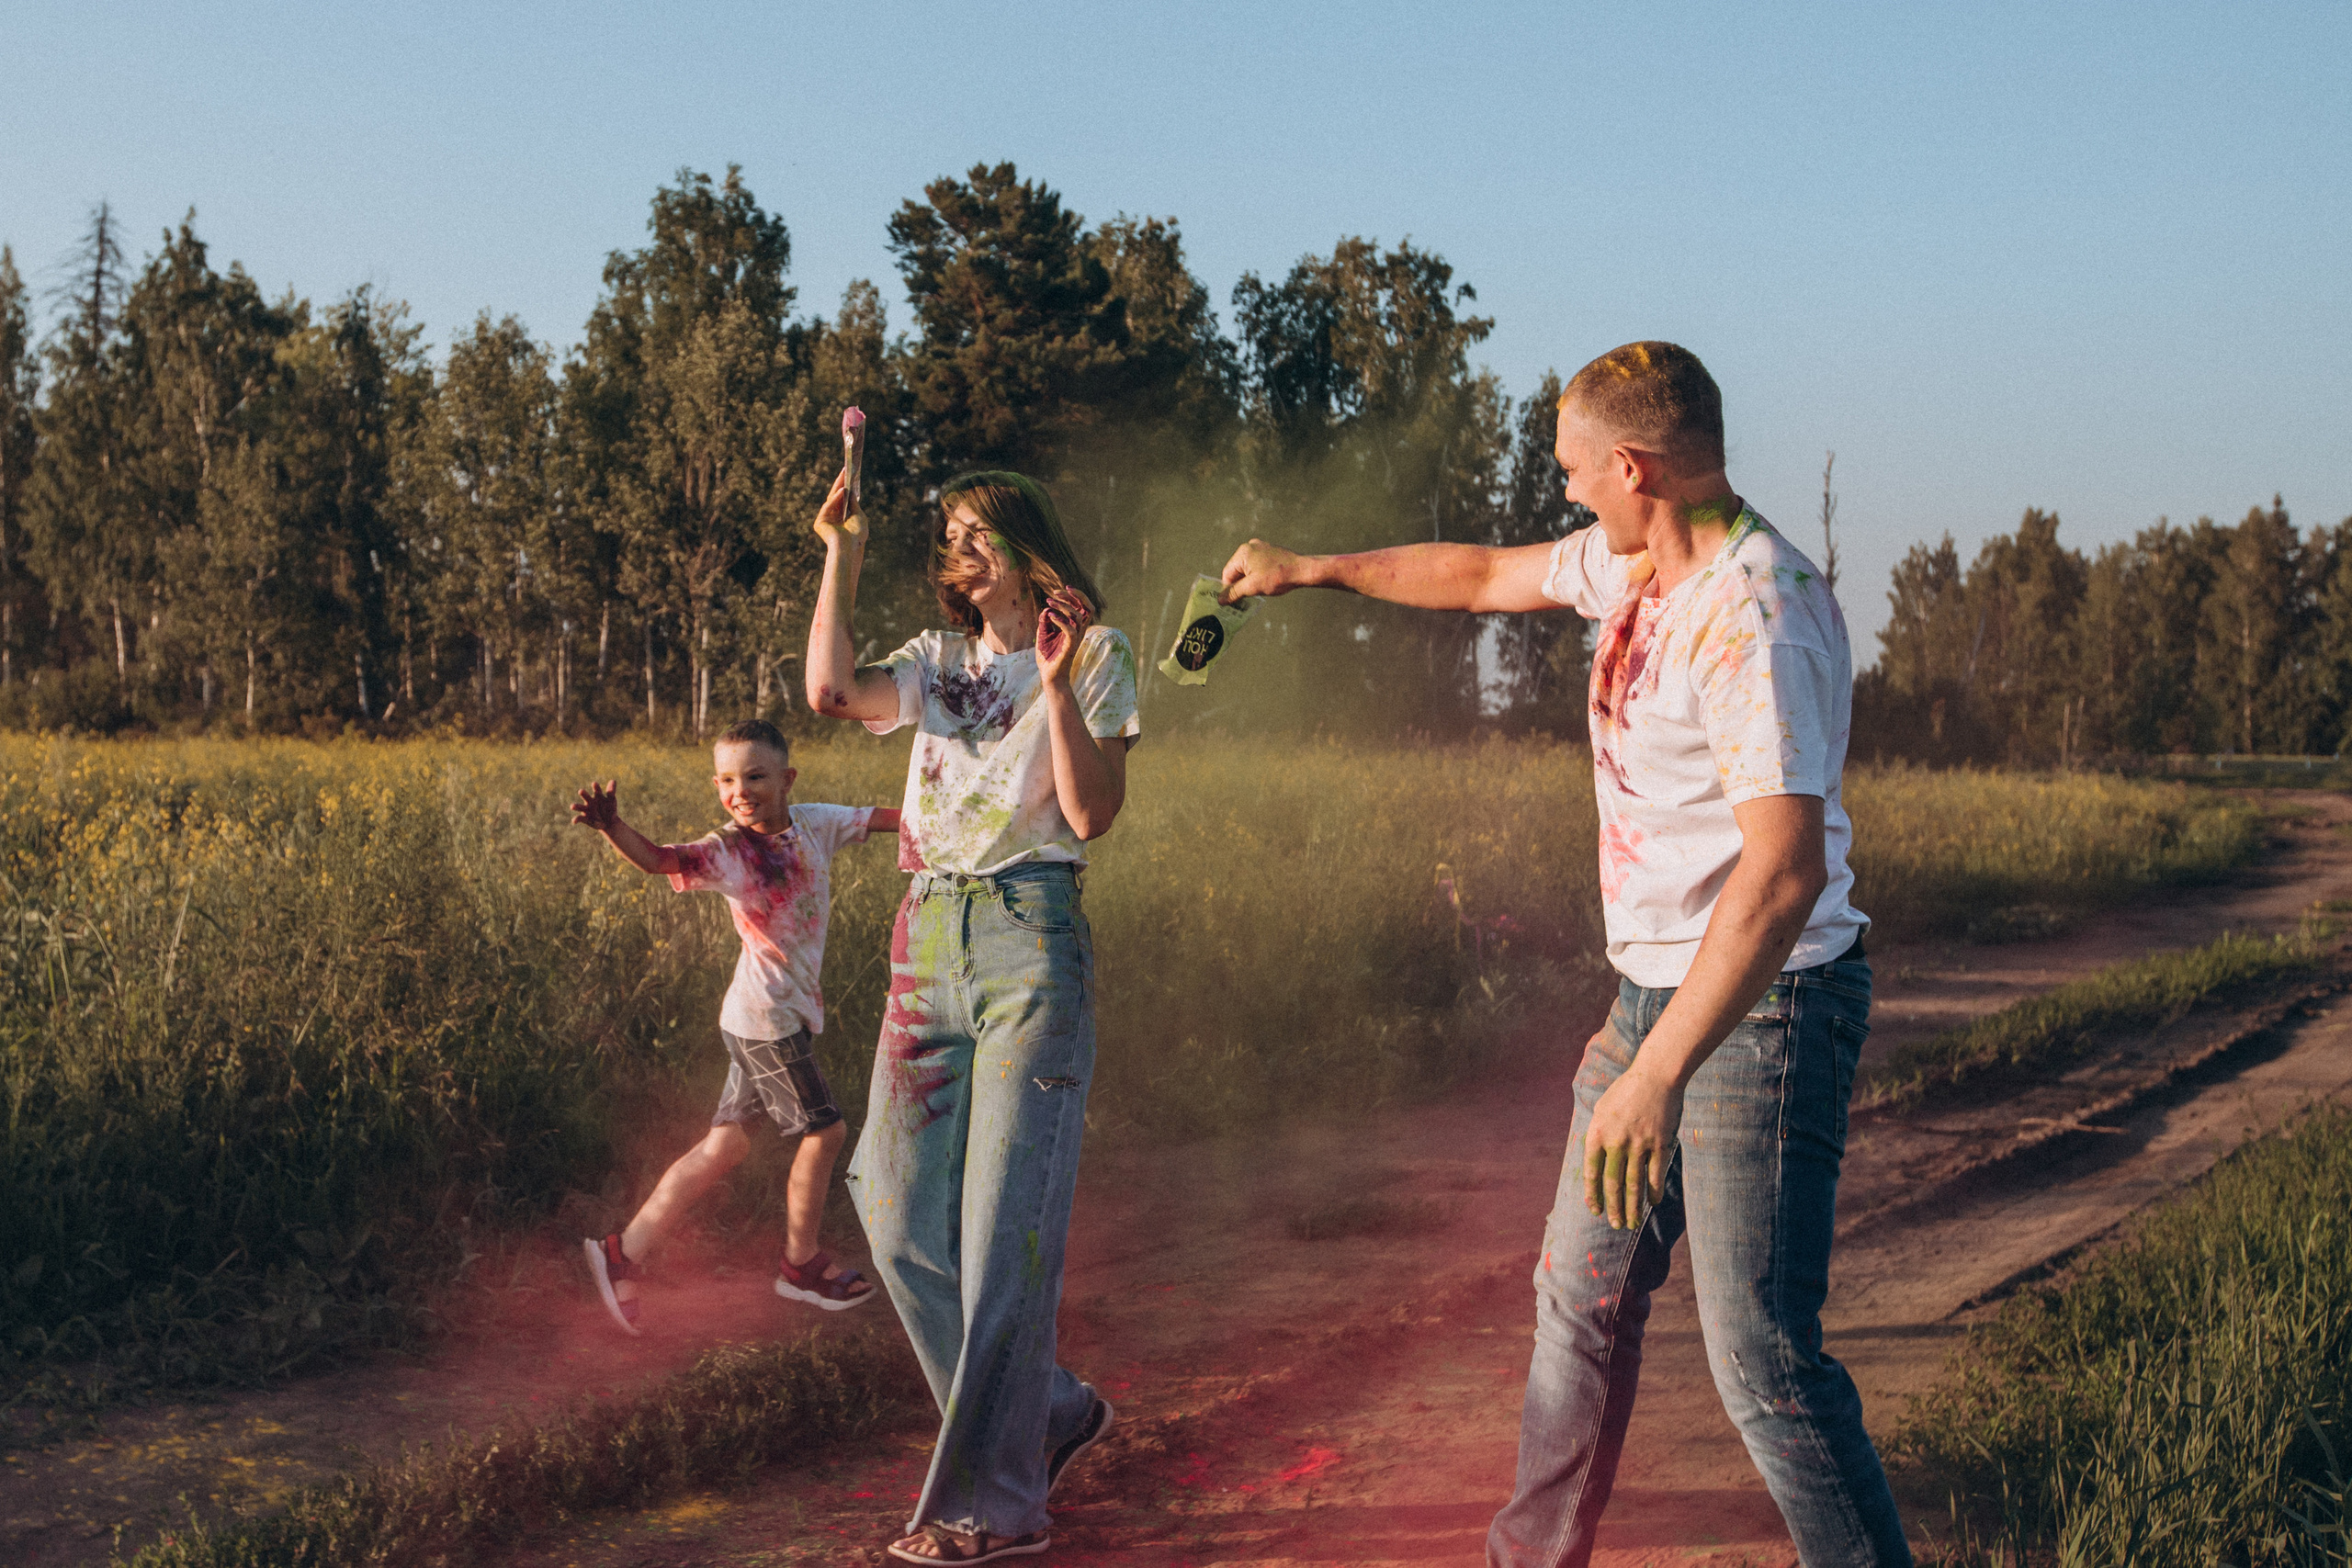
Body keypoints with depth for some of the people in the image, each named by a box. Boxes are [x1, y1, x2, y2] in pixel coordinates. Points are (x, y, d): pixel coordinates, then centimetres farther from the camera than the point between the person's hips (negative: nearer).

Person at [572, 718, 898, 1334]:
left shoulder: (814, 823, 1)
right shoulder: (726, 854, -16)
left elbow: (878, 817, 14)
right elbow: (658, 859, -32)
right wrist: (611, 826, -50)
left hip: (789, 1013, 7)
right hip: (766, 1018, -7)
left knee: (726, 1144, 10)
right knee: (823, 1131, 1)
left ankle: (625, 1251, 16)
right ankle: (801, 1263, 20)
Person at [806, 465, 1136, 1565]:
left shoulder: (1092, 656, 4)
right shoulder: (936, 662, 17)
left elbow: (1093, 815, -6)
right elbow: (829, 692, -4)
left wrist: (1057, 688, -15)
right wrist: (843, 555, 0)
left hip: (1030, 938, -6)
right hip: (928, 939, 6)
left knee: (1006, 1220, -7)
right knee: (901, 1215, 4)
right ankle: (1052, 1413, 21)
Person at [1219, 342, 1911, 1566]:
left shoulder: (1754, 617, -24)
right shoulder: (1633, 563, 7)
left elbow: (1786, 870, -32)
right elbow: (1485, 575, 27)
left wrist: (1660, 1073, -36)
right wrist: (1308, 569, 36)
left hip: (1762, 1009, -10)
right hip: (1652, 994, 10)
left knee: (1763, 1361, -10)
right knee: (1582, 1296, 19)